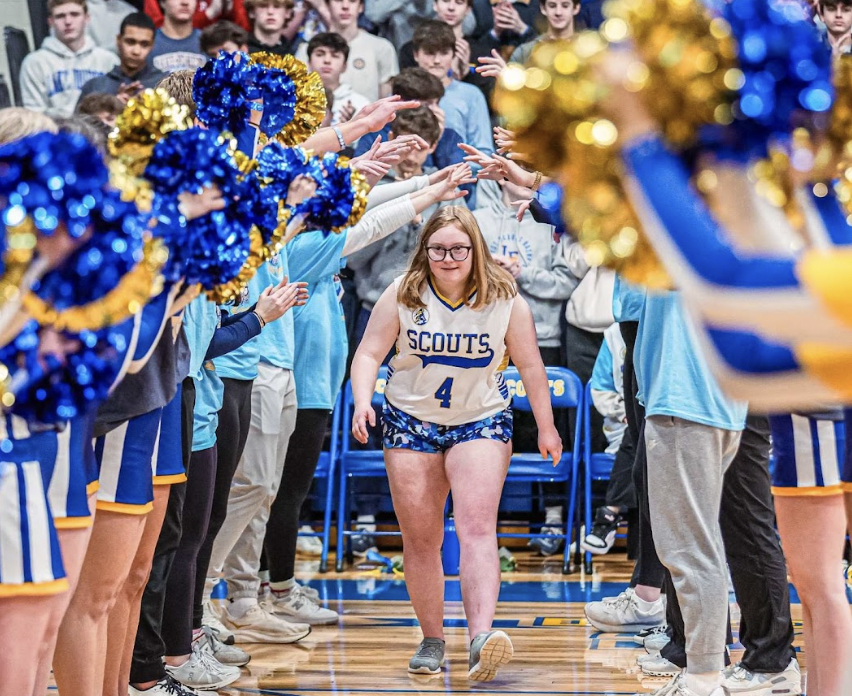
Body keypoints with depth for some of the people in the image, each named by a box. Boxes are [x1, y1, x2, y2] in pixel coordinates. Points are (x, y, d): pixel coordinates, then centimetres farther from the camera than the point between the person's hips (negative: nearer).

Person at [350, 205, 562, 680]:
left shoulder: (505, 300, -7)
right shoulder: (403, 295, -7)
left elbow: (530, 366, 2)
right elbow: (370, 353, -5)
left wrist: (546, 428, 6)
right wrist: (363, 403, -22)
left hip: (481, 423, -2)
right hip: (411, 422, 2)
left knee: (478, 526, -19)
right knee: (420, 537, 3)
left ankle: (482, 637, -32)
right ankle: (432, 640, 14)